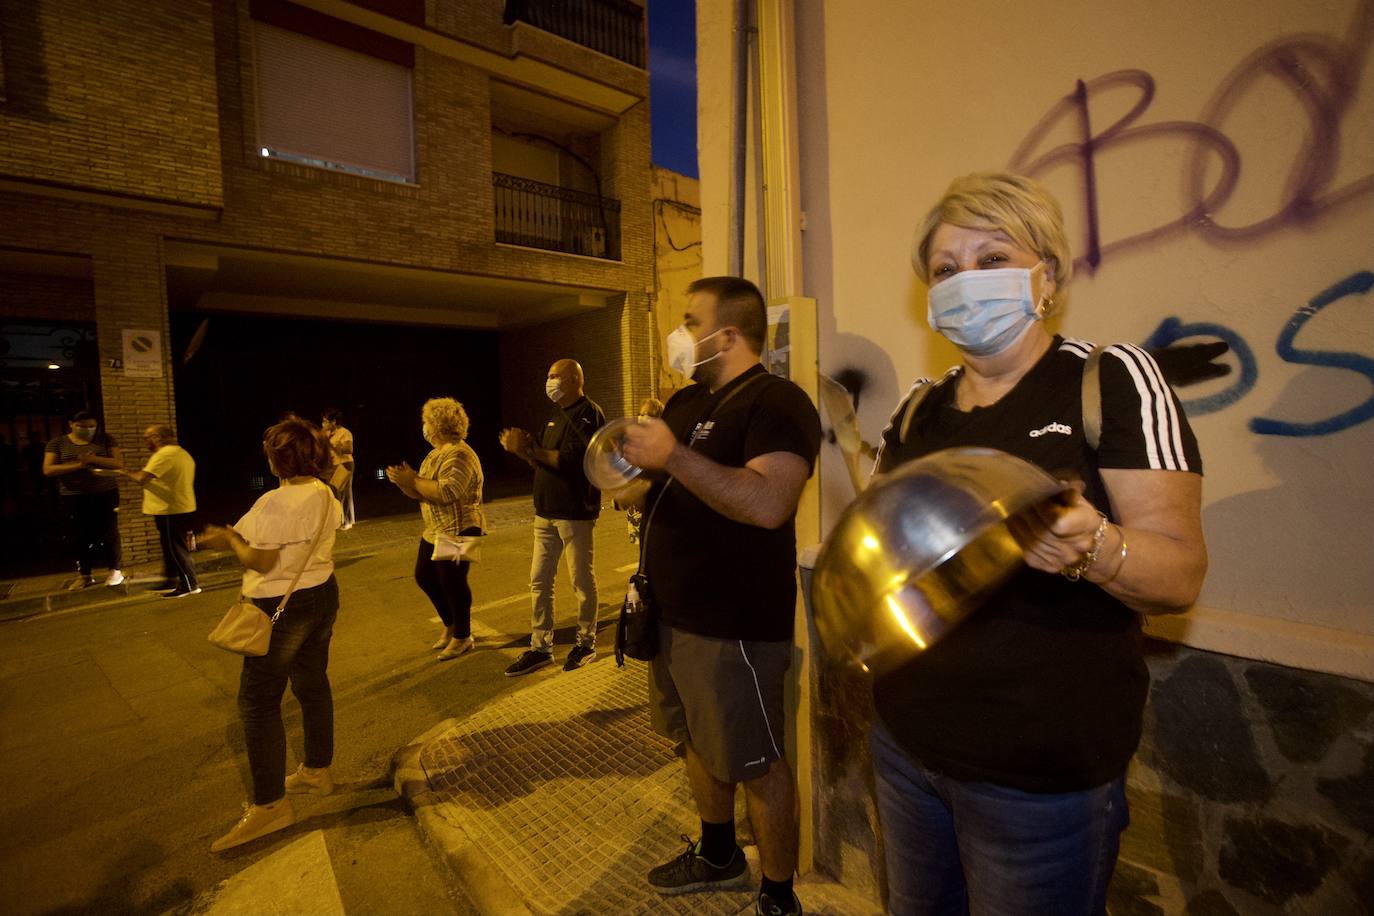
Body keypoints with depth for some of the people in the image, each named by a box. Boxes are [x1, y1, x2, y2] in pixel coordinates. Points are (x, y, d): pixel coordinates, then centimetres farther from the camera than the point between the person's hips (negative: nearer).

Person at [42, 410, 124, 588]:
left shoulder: (106, 439, 3)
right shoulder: (58, 443, 3)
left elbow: (119, 463, -4)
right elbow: (48, 470, -5)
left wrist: (94, 459, -20)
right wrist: (78, 465, -18)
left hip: (106, 494, -1)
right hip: (74, 497, 1)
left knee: (109, 533, 1)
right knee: (82, 536, 7)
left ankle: (115, 571, 12)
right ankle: (85, 575, 17)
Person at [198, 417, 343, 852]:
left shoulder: (276, 503, -22)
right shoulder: (326, 497, 4)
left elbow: (261, 561, -20)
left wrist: (229, 539, -2)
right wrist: (238, 536, 12)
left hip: (284, 608, -9)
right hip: (322, 593, 9)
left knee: (258, 701, 2)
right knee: (313, 684, 19)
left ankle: (270, 804, 8)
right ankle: (318, 770, 35)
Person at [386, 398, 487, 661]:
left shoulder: (459, 455, -18)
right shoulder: (435, 454, 14)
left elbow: (447, 493, -31)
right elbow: (420, 493, 15)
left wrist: (413, 479, -21)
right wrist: (403, 481, -4)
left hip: (458, 531, -10)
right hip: (435, 531, 10)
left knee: (452, 582, -2)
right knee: (425, 577, 17)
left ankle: (462, 637, 17)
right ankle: (450, 625, 34)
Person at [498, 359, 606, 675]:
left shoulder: (588, 413, -11)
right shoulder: (556, 415, 16)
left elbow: (571, 459, -22)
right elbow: (544, 460, 15)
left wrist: (530, 449, -21)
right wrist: (523, 450, -4)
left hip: (575, 513, -8)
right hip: (546, 512, 8)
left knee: (582, 581, 6)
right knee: (539, 582, 10)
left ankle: (586, 643, 22)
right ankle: (540, 647, 20)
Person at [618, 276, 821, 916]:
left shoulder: (777, 403, -15)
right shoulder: (686, 402, 12)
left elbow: (768, 503, -31)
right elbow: (660, 487, 20)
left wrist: (672, 456, -30)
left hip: (735, 627, -9)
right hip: (674, 614, 9)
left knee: (755, 764, 7)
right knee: (699, 744, 24)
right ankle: (717, 855, 47)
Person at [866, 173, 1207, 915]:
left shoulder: (1111, 379, -9)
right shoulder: (919, 409, 5)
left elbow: (1181, 572, -14)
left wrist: (1093, 548, -33)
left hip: (1042, 770, -5)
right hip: (906, 740, 5)